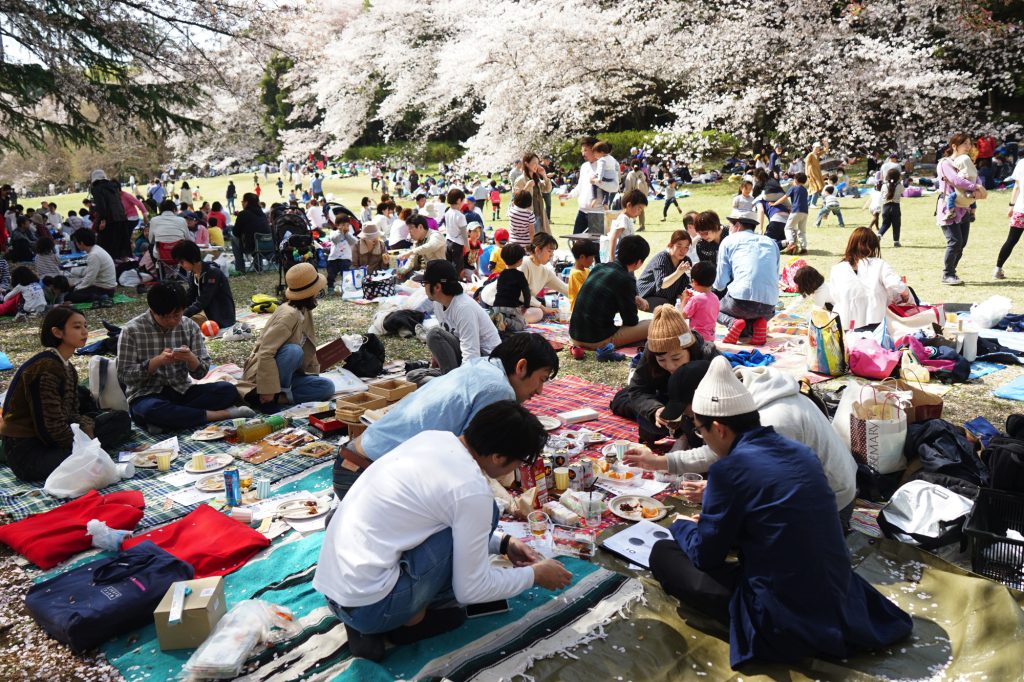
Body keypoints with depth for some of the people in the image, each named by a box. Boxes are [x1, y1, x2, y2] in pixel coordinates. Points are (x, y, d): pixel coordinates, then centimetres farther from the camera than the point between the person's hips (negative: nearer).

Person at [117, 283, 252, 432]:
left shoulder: (190, 326, 0)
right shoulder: (131, 330, -7)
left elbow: (201, 372, 0)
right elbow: (124, 376, -9)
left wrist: (190, 358, -23)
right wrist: (158, 361, -23)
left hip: (182, 392, 3)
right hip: (146, 396, -3)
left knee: (228, 390, -20)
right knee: (151, 409, -39)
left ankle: (164, 420, -24)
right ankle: (222, 414, -26)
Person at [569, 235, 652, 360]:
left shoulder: (598, 268, 8)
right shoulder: (626, 280, -14)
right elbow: (631, 321, -5)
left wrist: (634, 299, 22)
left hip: (575, 336, 7)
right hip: (598, 340, -7)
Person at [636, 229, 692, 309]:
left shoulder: (686, 261, -2)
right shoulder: (661, 258, -20)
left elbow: (683, 288, -4)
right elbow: (661, 284, -35)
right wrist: (679, 272, -50)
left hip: (669, 299, 6)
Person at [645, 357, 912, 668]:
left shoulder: (729, 468, -19)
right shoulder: (799, 450, 3)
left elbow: (705, 555, -7)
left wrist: (682, 526, 14)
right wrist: (714, 497, 27)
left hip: (783, 622, -8)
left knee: (663, 554, 2)